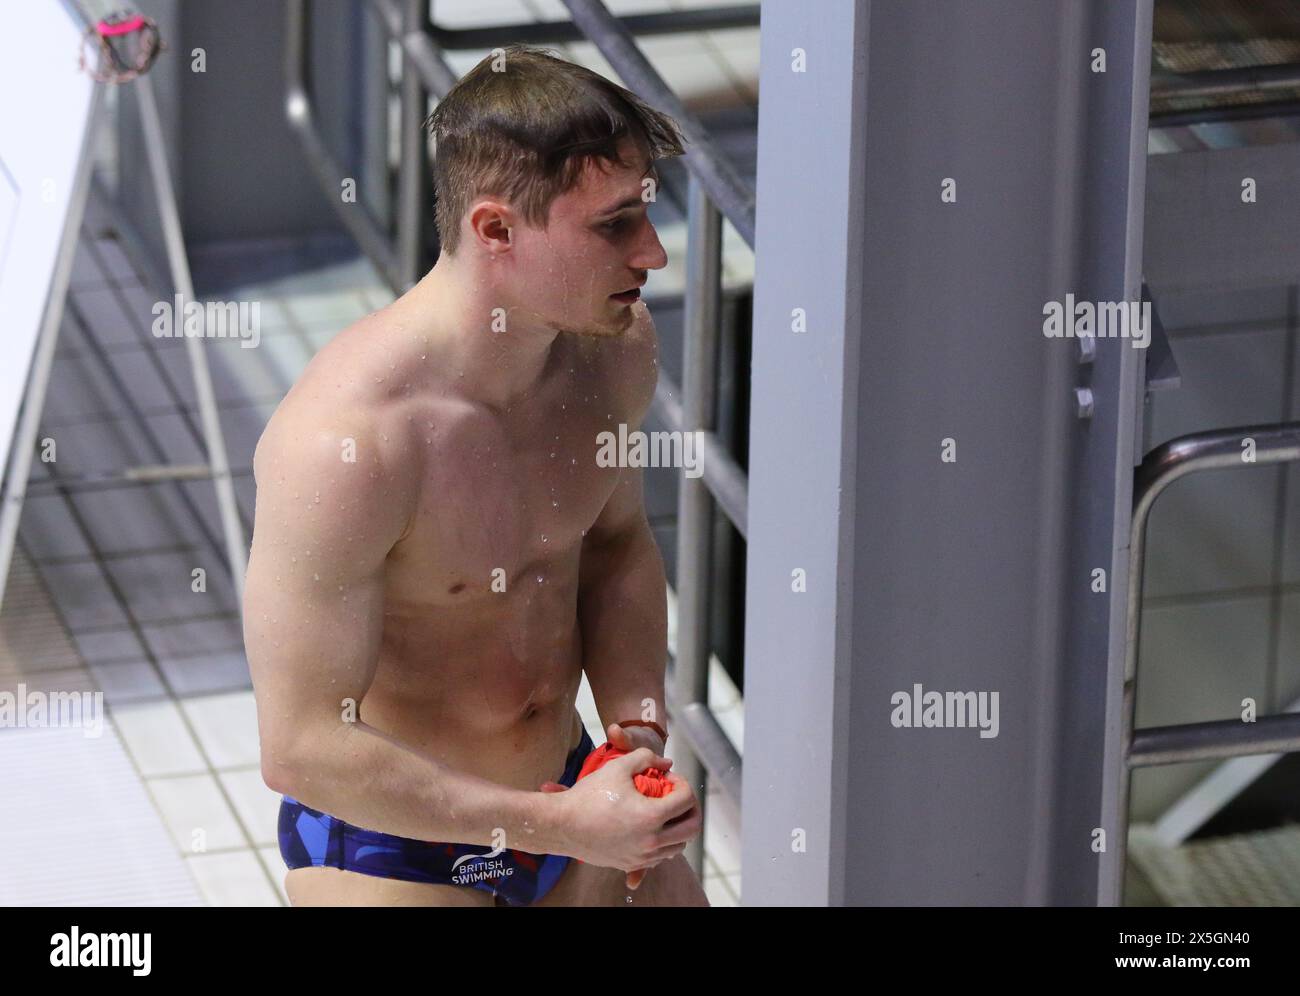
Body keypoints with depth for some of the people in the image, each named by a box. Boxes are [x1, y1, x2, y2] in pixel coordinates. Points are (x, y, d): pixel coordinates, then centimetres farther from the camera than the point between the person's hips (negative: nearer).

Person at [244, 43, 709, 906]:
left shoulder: (616, 343, -8)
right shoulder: (343, 439, -30)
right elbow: (302, 748, -27)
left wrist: (638, 730, -4)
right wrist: (562, 826, -24)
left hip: (569, 799, 6)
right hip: (392, 850, -6)